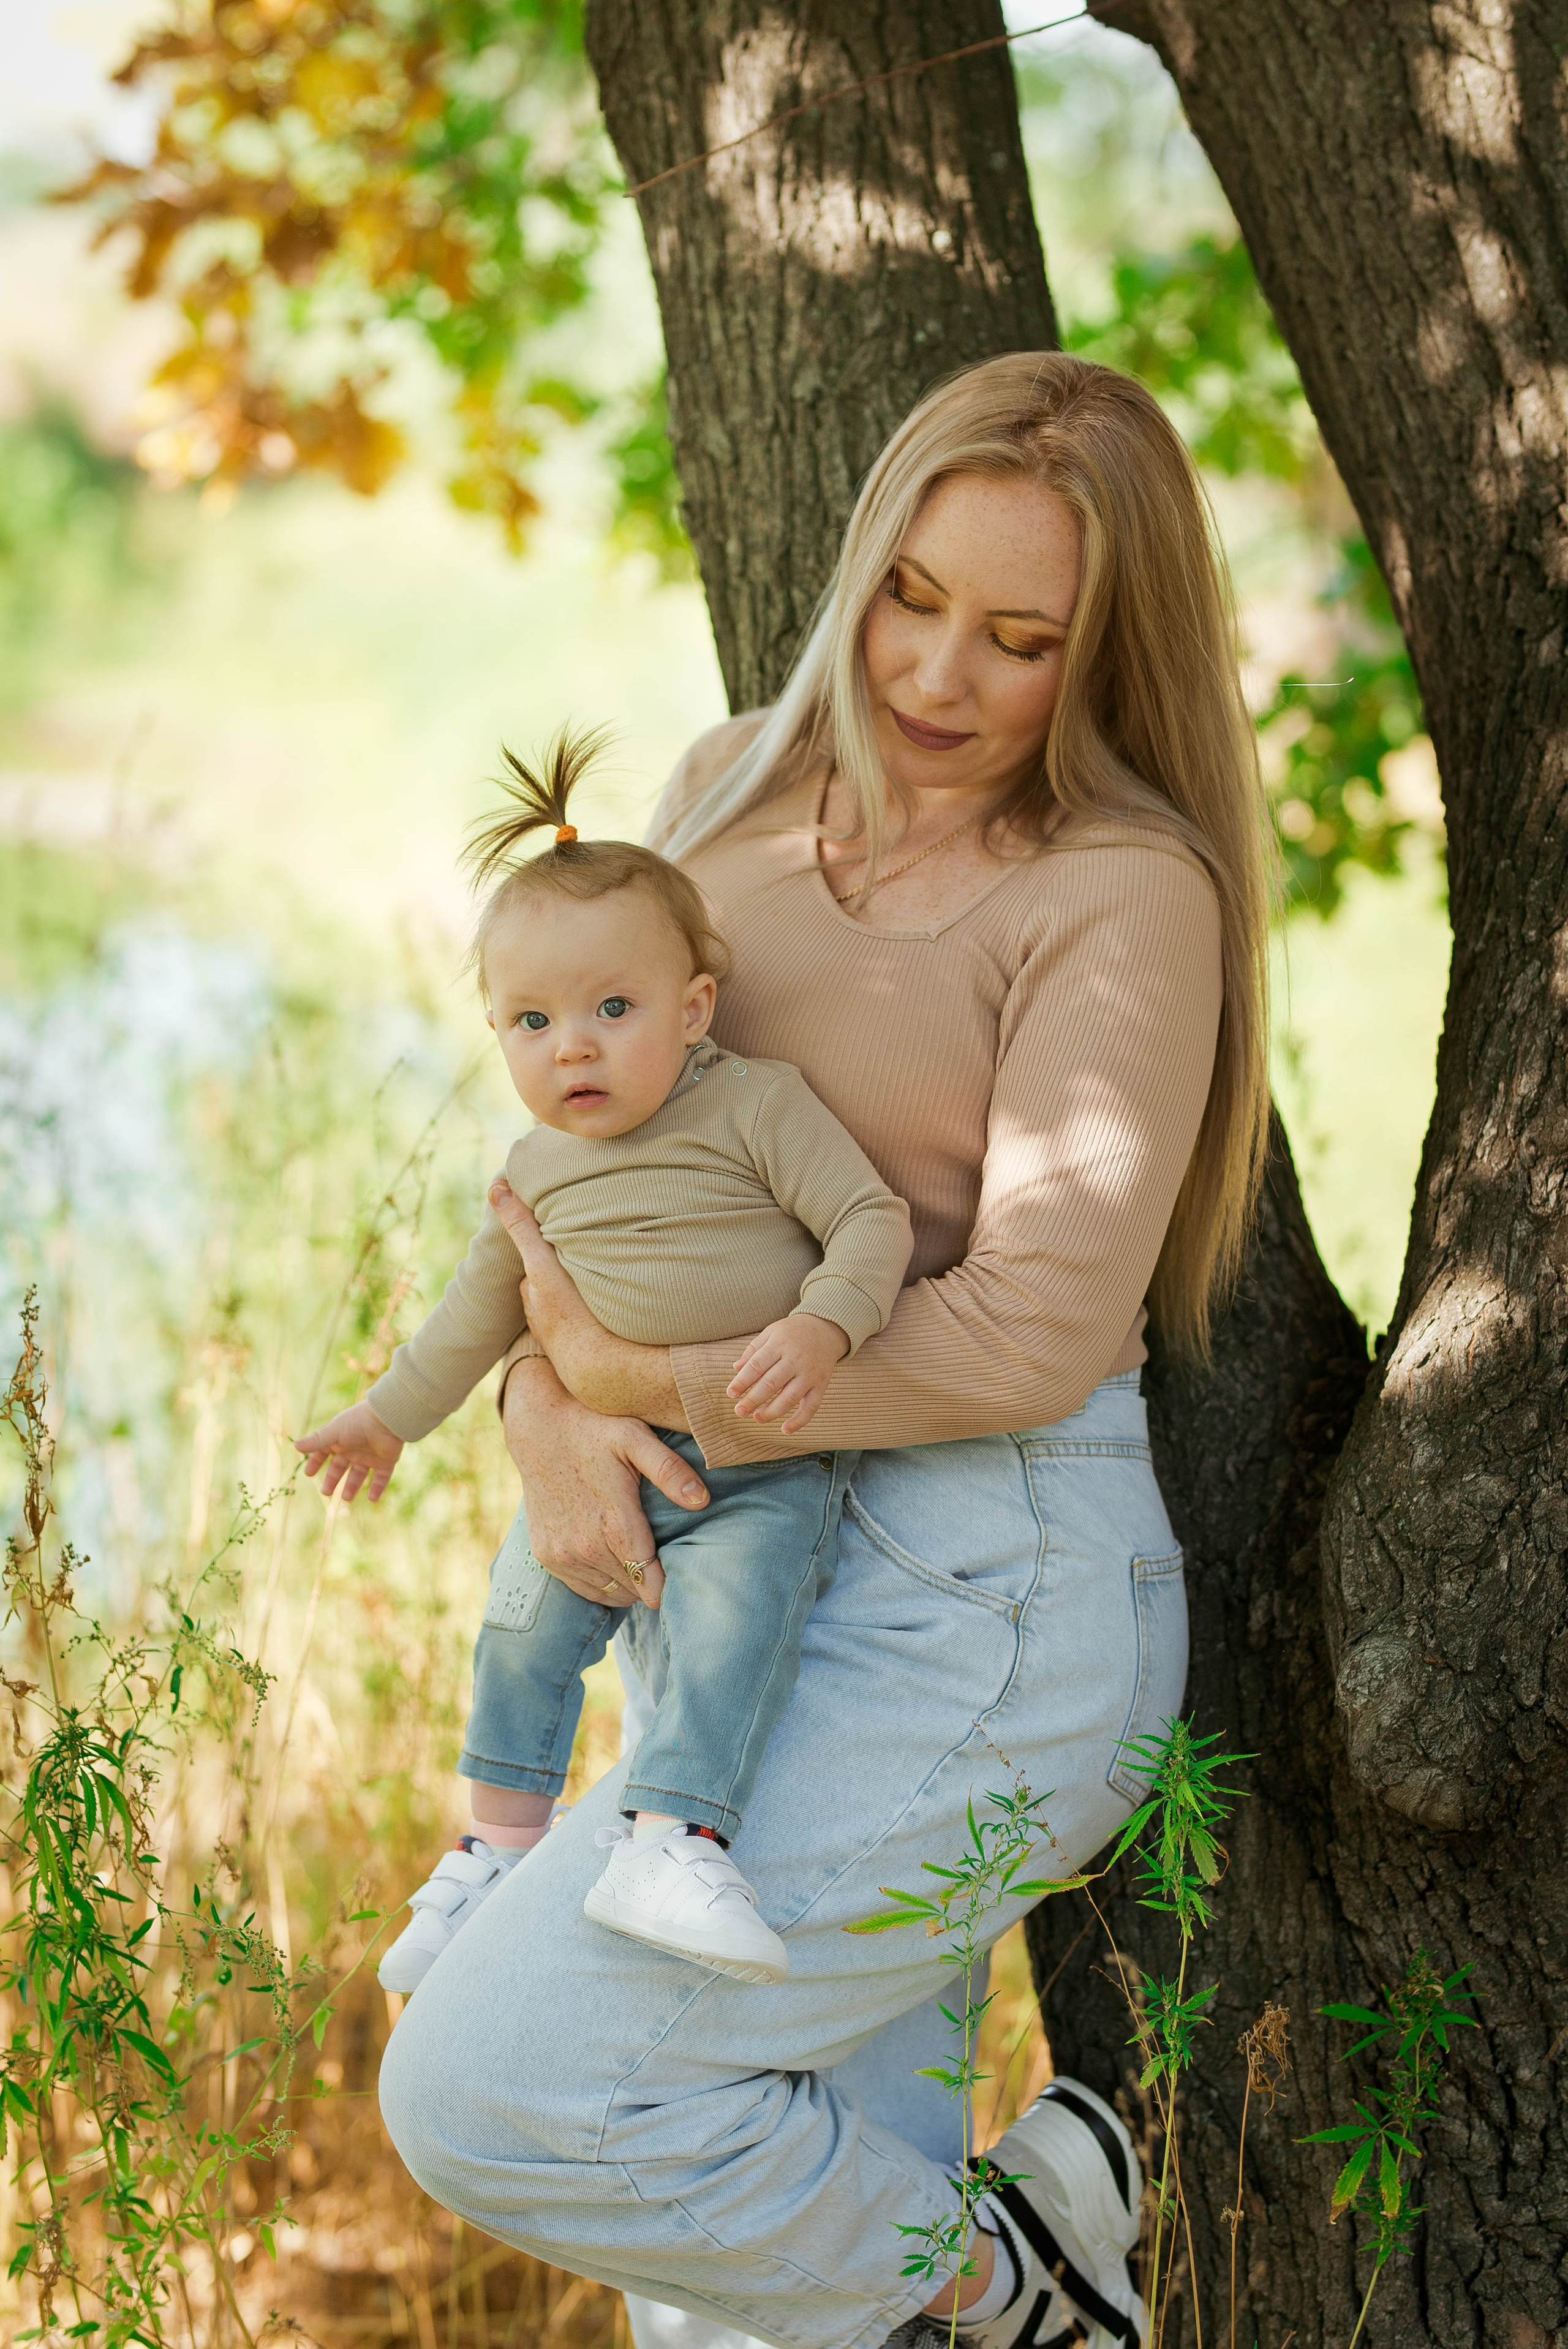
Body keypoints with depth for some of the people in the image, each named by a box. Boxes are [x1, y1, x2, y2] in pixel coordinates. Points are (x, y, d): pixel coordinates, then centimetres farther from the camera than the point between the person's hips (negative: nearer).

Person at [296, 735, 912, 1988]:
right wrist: (392, 1413, 31)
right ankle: (503, 1842, 9)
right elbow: (488, 1301, 24)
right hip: (609, 1453, 5)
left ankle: (674, 1842, -30)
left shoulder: (758, 1104, -10)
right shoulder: (540, 1169, 7)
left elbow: (873, 1219, -14)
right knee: (531, 1603, -5)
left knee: (732, 1608, -26)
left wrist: (820, 1328, -32)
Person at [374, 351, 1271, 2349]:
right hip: (750, 1577, 7)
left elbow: (1034, 1332, -19)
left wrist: (656, 1384, -13)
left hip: (980, 1610, -7)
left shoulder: (1127, 897, -11)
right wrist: (545, 1412, -11)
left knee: (482, 2095, -14)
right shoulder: (737, 792, 8)